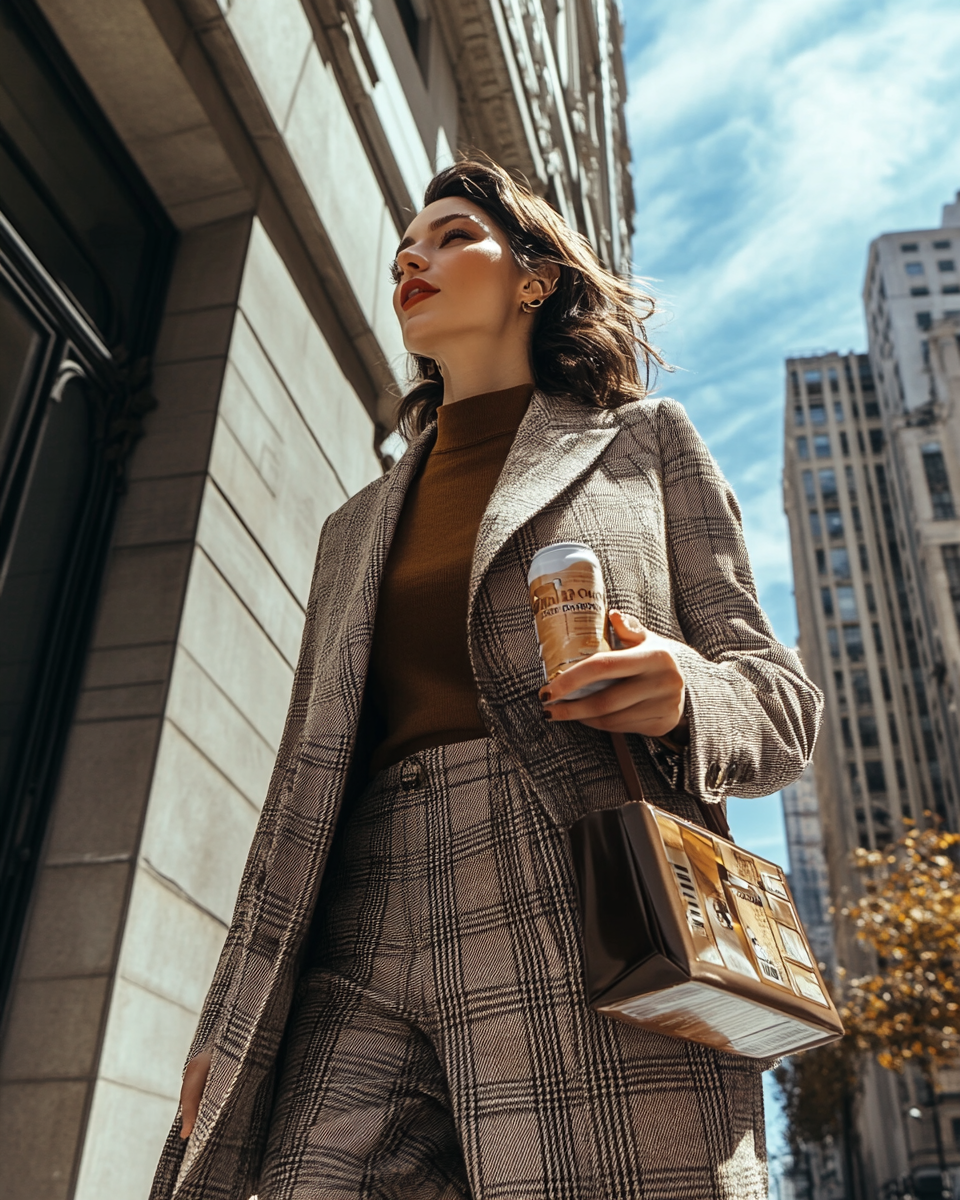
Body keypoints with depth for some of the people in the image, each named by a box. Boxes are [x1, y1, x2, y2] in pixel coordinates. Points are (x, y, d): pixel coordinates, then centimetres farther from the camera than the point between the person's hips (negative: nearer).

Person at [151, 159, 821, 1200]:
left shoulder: (642, 440, 15)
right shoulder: (357, 528, 25)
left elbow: (780, 696, 10)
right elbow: (304, 780, 20)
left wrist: (681, 696, -15)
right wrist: (229, 1029, 12)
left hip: (584, 922, -3)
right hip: (362, 956, 4)